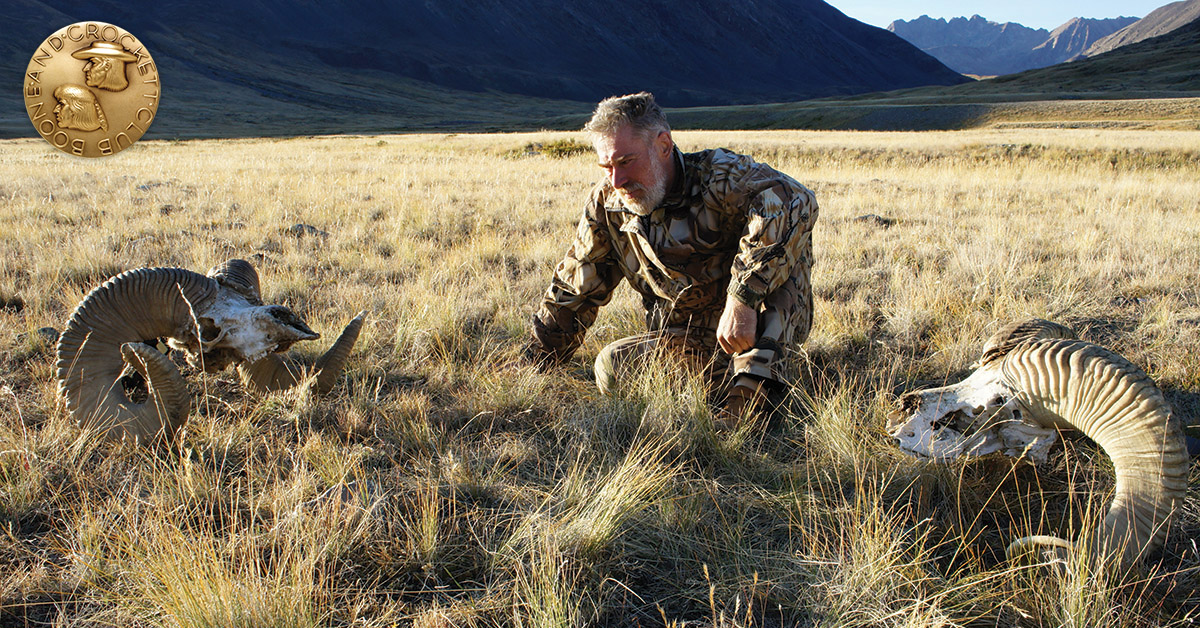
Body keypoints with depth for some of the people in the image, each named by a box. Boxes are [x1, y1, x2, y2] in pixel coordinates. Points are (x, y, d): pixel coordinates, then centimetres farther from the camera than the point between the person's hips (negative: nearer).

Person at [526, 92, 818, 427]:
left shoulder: (718, 175, -19)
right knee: (610, 369, -22)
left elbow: (793, 201, -40)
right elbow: (574, 288, 8)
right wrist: (536, 364, 11)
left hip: (771, 327, -4)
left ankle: (750, 385, -33)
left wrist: (743, 298, -45)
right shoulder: (607, 202, -2)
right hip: (683, 341, 4)